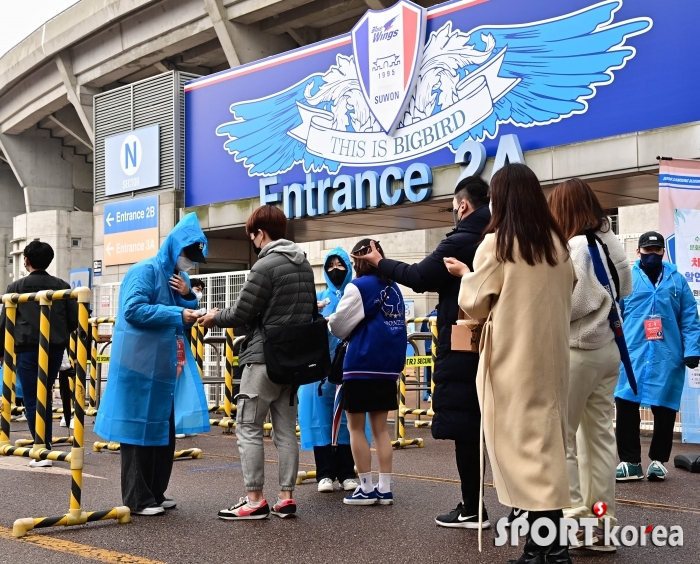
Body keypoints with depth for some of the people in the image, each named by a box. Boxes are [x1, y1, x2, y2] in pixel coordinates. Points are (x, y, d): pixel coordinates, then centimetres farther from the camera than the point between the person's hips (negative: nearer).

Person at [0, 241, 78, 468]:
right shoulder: (62, 286, 7)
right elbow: (74, 320, 6)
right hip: (55, 349, 4)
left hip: (27, 349, -3)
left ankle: (44, 450, -6)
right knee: (45, 397, 19)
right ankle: (45, 444, 20)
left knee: (32, 400, 1)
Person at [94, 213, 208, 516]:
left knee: (164, 429, 11)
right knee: (140, 429, -4)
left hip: (165, 366, 9)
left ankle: (156, 493, 21)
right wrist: (176, 314, -21)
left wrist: (187, 297, -1)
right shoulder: (146, 271, -10)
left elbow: (186, 321, 18)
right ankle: (137, 499, 2)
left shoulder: (179, 278, 16)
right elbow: (133, 310, -21)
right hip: (140, 364, -9)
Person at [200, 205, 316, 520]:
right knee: (286, 429, 10)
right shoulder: (304, 264, 12)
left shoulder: (266, 265, -14)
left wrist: (215, 317, 6)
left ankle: (255, 500, 0)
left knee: (248, 427, -1)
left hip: (264, 358, -8)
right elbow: (309, 312, 18)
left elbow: (242, 313, -11)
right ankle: (286, 498, 12)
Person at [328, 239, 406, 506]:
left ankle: (366, 488, 6)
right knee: (380, 428, 11)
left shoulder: (358, 287, -9)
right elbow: (401, 324, 12)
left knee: (356, 427, 5)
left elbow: (338, 326, -5)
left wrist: (328, 321, 16)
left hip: (361, 365, -6)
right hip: (388, 365, 6)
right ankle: (385, 489, 9)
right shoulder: (394, 289, 10)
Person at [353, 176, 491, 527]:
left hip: (461, 348, -8)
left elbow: (419, 278, -10)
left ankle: (472, 509, 3)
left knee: (464, 428, -2)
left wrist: (380, 263, 3)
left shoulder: (459, 242, -14)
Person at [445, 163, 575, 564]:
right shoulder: (558, 244, 9)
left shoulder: (497, 243, -8)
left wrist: (466, 274, 15)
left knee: (522, 443, -3)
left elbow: (475, 304, -2)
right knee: (546, 440, 11)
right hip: (551, 355, 6)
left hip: (514, 358, -6)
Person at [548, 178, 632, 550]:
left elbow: (567, 304, -20)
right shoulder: (613, 243, 9)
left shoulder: (574, 248, -17)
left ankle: (576, 520, 0)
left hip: (577, 350, -8)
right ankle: (602, 523, 16)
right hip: (608, 348, 8)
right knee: (599, 434, 12)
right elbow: (626, 288, 21)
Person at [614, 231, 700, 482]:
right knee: (625, 405, -4)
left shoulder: (677, 280, 7)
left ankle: (658, 461, 20)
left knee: (664, 409, 7)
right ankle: (630, 462, 6)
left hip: (667, 356, 1)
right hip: (632, 354, -1)